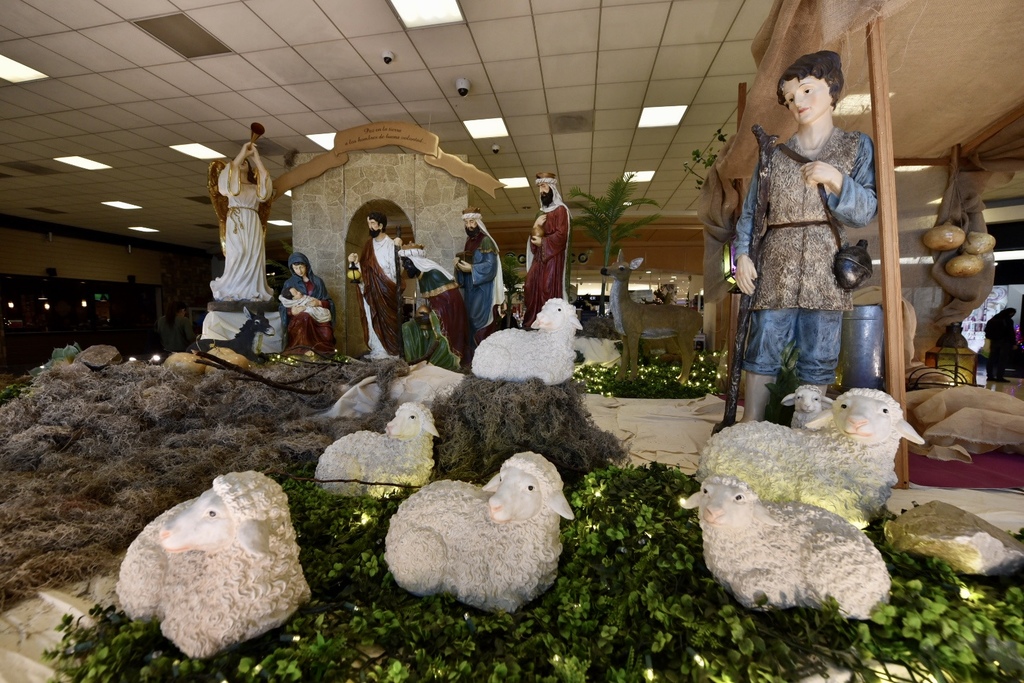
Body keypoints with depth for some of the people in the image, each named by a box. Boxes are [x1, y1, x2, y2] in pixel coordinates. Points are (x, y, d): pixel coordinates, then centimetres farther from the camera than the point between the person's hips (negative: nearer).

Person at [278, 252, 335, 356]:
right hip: (298, 318, 0)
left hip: (318, 316, 0)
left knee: (326, 334, -34)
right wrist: (292, 310, -16)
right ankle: (304, 350, -30)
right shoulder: (289, 283, 10)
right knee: (304, 318, -38)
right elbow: (283, 308, 7)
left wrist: (319, 303, -12)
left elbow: (329, 302, 10)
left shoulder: (317, 281, 11)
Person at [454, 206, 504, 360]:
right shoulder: (468, 241, 14)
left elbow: (491, 265, -18)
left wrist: (471, 269, -20)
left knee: (479, 320, -11)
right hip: (470, 288, 8)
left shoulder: (486, 241, -11)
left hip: (482, 289, -8)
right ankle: (471, 355, 18)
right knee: (470, 320, 10)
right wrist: (459, 262, 1)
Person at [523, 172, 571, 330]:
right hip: (539, 256, 8)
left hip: (552, 256, -8)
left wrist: (542, 241, -10)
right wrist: (535, 227, -2)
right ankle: (533, 322, 10)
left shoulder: (560, 209, -5)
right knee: (531, 287, 4)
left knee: (549, 289, -10)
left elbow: (561, 235, -15)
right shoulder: (544, 211, 20)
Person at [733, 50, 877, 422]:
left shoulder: (857, 146, 13)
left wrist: (836, 179, -13)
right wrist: (742, 253, -4)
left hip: (827, 269, 0)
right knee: (762, 354, -4)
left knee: (818, 363, 0)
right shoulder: (775, 154, 16)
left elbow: (866, 211, 3)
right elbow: (750, 211, 11)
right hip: (775, 269, 1)